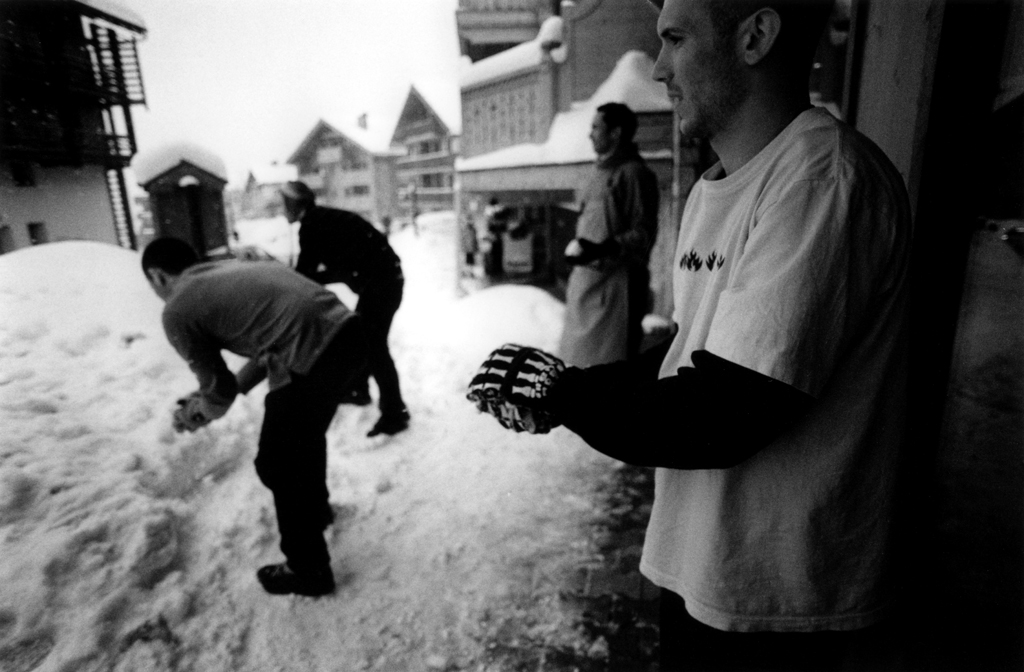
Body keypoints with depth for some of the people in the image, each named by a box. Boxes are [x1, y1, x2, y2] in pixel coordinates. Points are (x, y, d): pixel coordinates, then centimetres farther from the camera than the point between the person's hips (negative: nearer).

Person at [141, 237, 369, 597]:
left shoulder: (176, 311, 4)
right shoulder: (233, 267, 26)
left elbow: (220, 391, 10)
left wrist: (196, 414, 32)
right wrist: (229, 389, 33)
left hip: (314, 355, -8)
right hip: (348, 332, 9)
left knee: (278, 465, 14)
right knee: (303, 431, 33)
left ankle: (308, 570, 30)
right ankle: (316, 507, 58)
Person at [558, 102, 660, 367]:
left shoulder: (634, 173, -9)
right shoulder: (600, 171, 17)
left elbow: (643, 234, -15)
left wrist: (603, 249, -27)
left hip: (616, 280, -9)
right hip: (586, 277, 9)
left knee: (608, 365, -5)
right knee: (577, 358, 15)